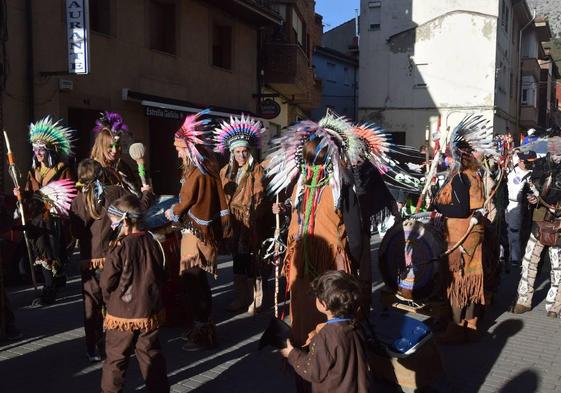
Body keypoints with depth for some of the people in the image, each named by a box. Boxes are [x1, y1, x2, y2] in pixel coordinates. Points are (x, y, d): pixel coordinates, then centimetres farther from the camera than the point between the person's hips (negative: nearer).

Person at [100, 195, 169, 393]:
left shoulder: (121, 247, -18)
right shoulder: (152, 243, -3)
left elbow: (106, 282, -12)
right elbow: (161, 277, 6)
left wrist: (109, 301, 7)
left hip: (123, 314, -4)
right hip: (150, 312, 5)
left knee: (115, 359, 12)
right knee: (152, 355, 16)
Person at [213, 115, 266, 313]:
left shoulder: (257, 170, -4)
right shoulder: (226, 171, 10)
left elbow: (257, 198, -9)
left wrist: (248, 217, -17)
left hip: (251, 222, -5)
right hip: (233, 221, 5)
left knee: (250, 259, -4)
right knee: (237, 258, 11)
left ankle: (254, 299, 6)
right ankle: (241, 297, 21)